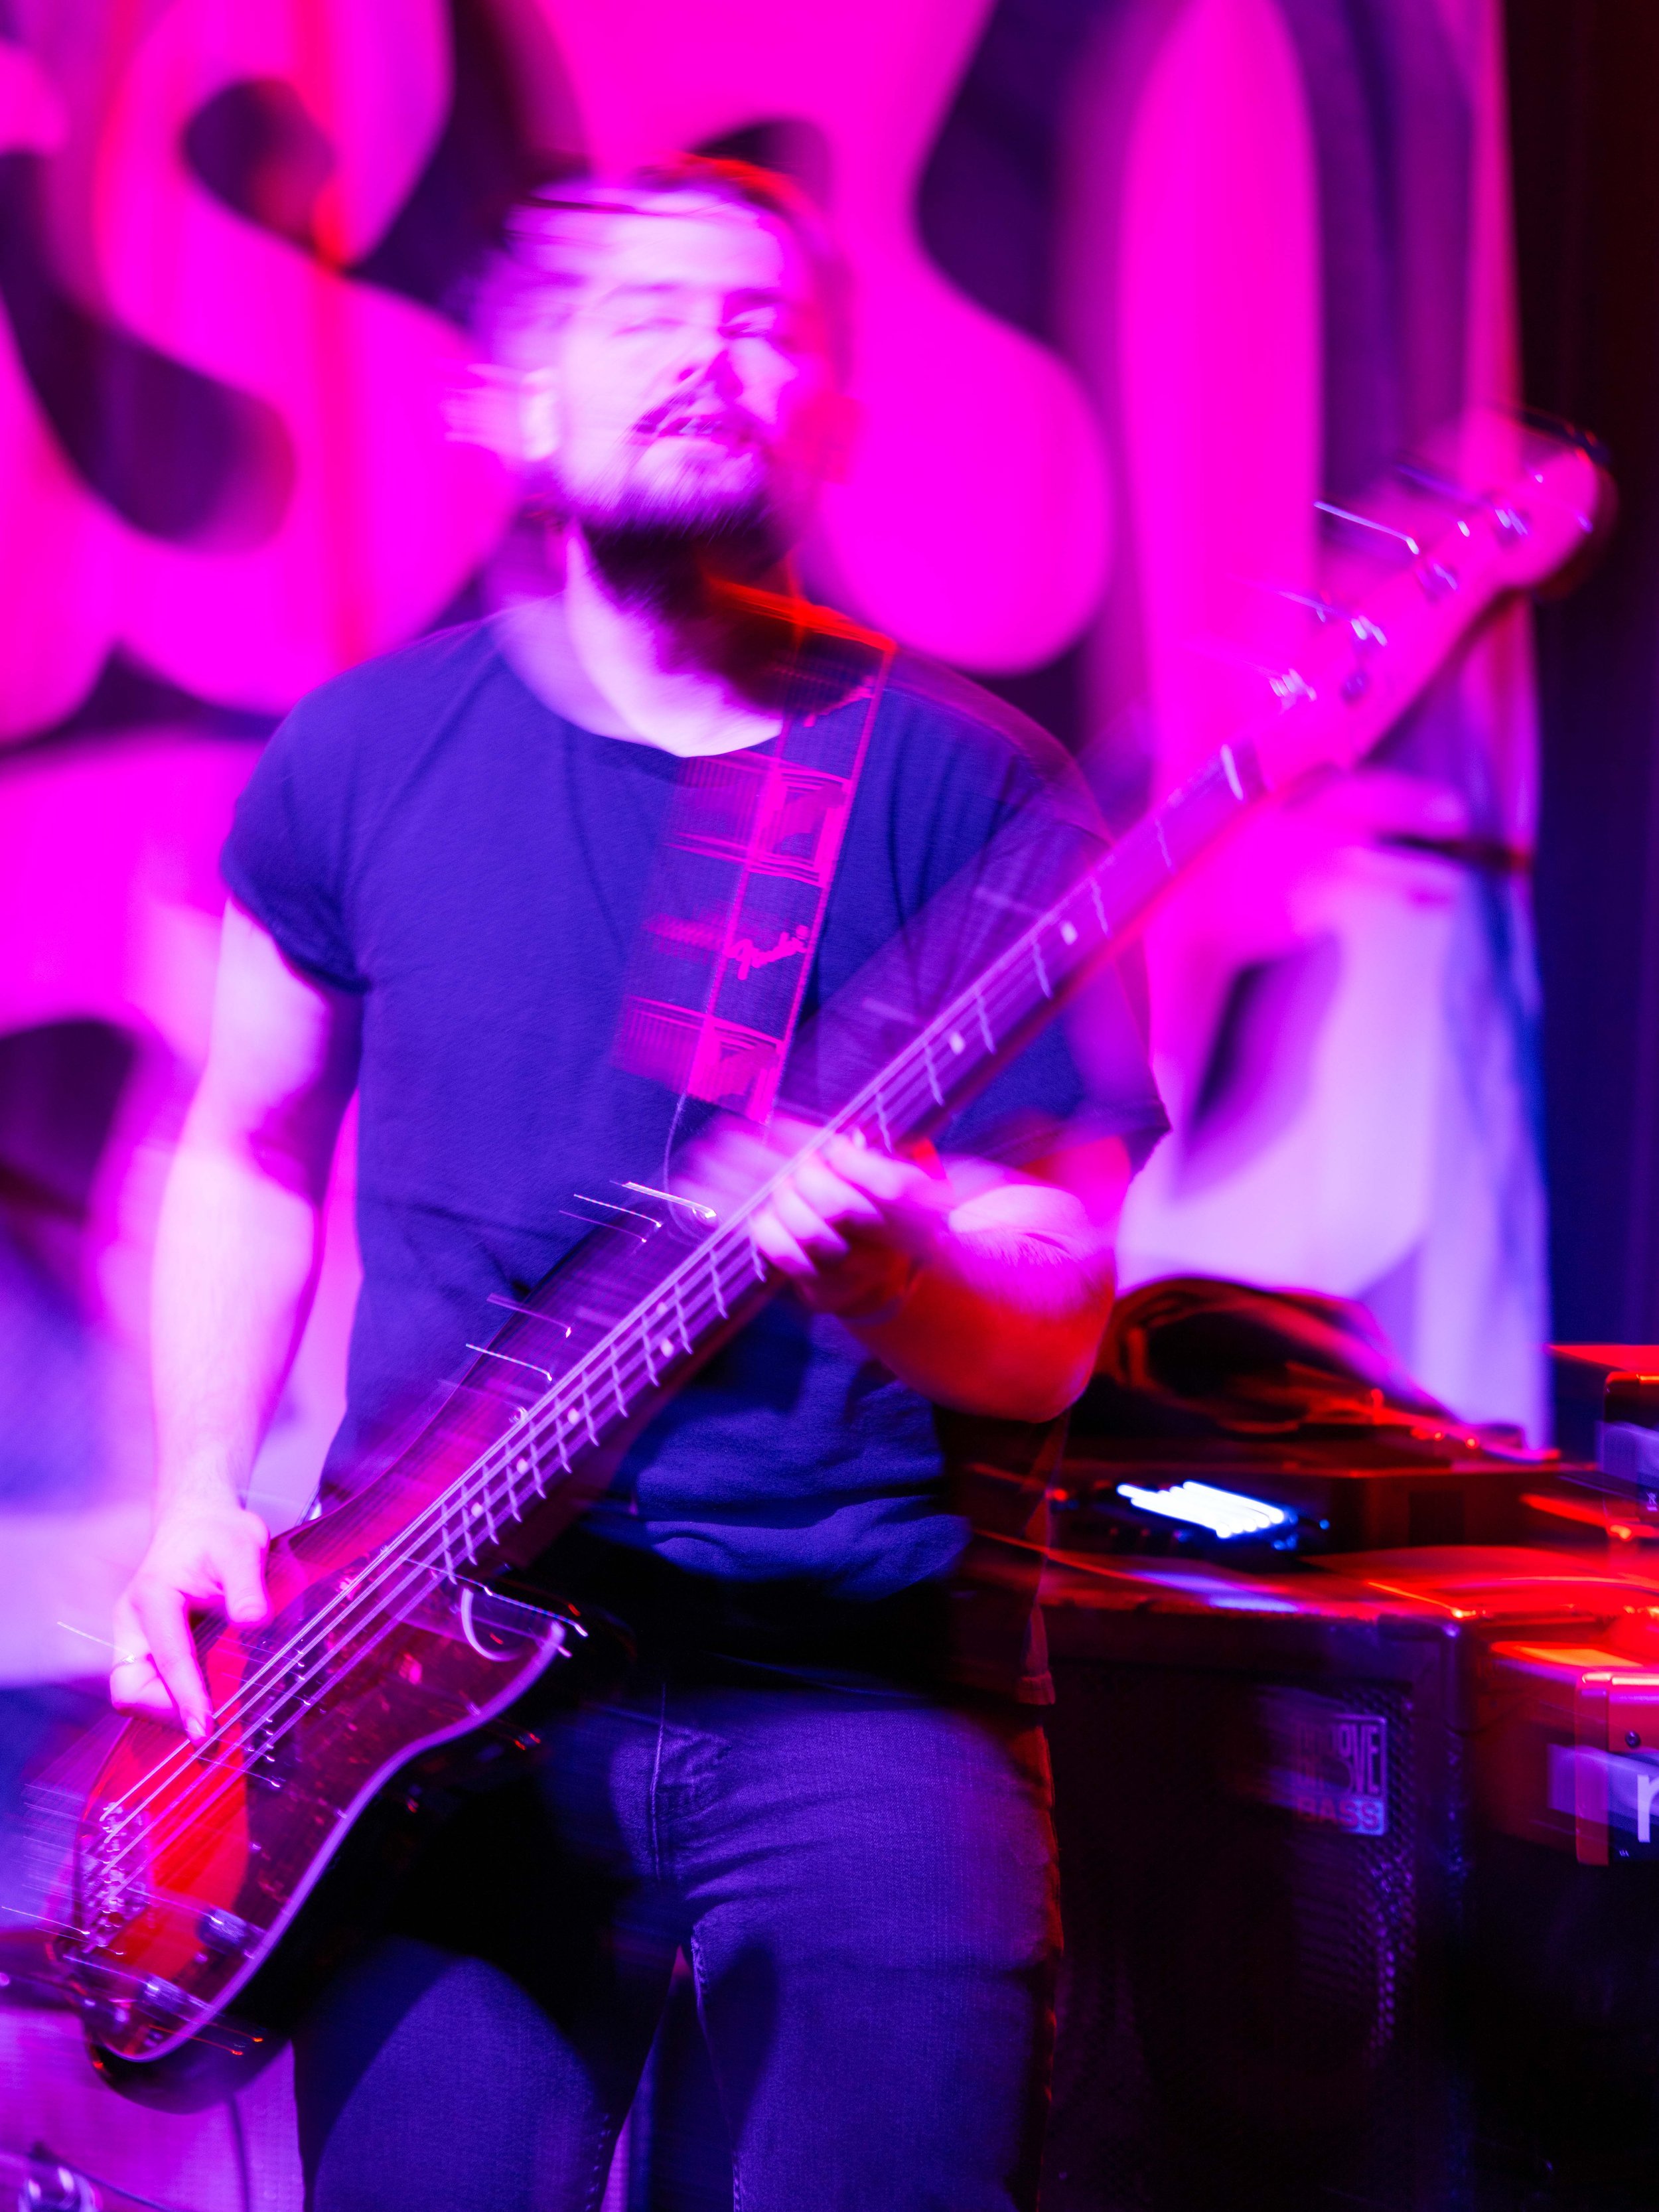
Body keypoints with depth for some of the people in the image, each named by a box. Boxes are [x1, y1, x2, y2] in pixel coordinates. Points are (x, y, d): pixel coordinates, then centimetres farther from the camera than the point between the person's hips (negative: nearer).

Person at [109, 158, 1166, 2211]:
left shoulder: (970, 789, 0)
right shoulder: (364, 759, 7)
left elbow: (1050, 1345, -1)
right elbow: (250, 1149, 20)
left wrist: (879, 1256, -23)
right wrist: (198, 1493, 7)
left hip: (859, 1671, -1)